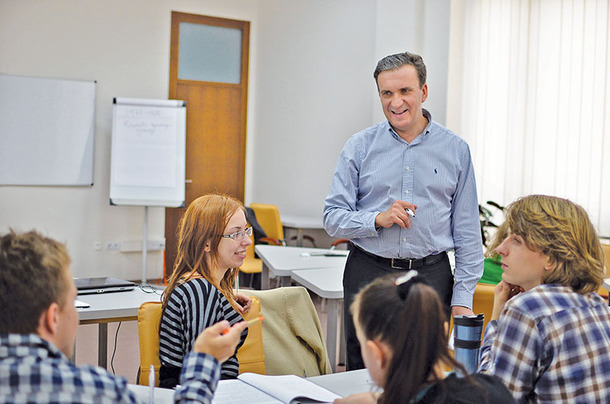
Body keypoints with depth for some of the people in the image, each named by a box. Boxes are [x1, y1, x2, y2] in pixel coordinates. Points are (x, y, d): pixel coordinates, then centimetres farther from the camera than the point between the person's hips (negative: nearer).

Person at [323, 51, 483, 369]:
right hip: (369, 274, 0)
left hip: (432, 276, 0)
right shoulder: (360, 147, 3)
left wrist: (463, 298, 0)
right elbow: (333, 218, 2)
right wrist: (377, 220, -17)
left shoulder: (455, 150, 5)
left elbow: (467, 232, 6)